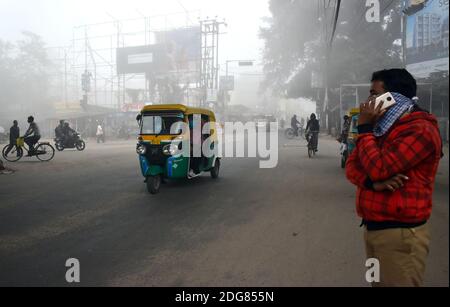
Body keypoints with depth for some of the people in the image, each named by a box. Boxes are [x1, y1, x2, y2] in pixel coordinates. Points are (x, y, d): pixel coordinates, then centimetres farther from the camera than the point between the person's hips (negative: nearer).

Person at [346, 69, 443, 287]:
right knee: (378, 282, 18)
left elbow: (378, 168, -24)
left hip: (400, 232, -8)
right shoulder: (382, 127, 14)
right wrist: (373, 181, -16)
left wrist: (364, 128, -12)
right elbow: (352, 167, 6)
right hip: (372, 227, 8)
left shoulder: (420, 130, -14)